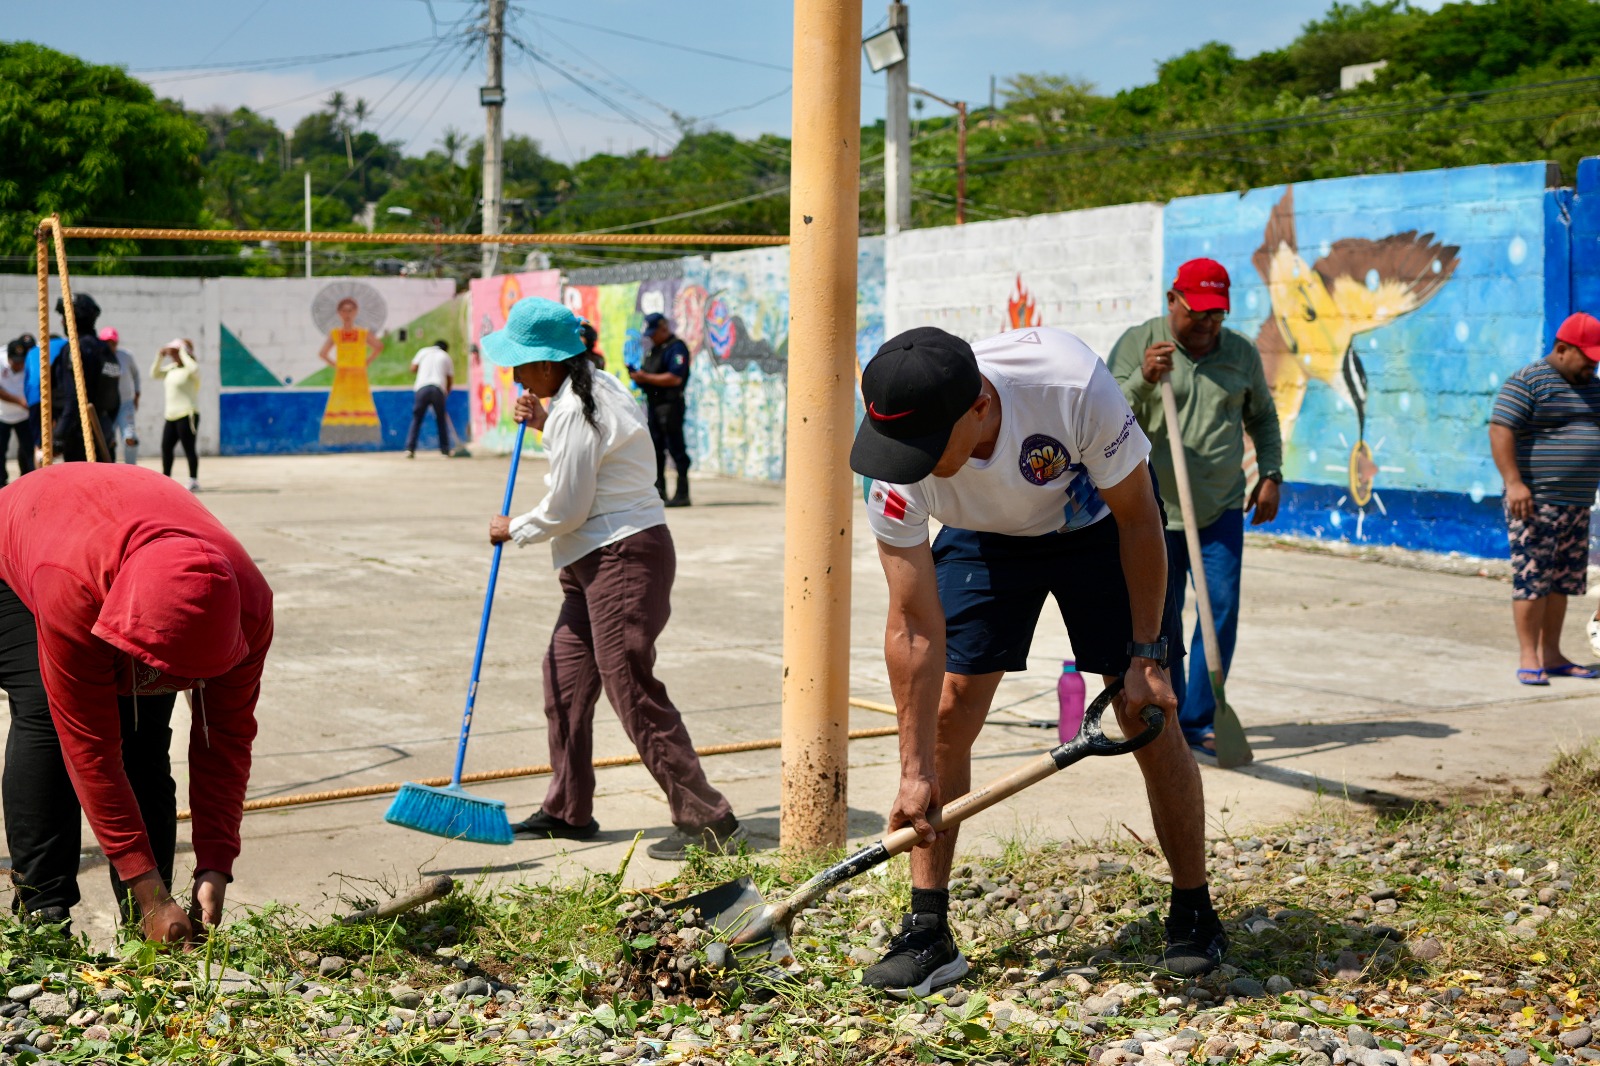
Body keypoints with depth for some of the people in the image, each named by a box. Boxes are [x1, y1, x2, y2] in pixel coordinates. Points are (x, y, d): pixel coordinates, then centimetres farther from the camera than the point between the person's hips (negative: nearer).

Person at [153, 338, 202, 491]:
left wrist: (184, 352, -22)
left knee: (189, 447, -6)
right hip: (171, 415, 8)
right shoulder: (171, 368, 16)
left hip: (187, 415, -8)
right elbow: (155, 374, 19)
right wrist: (160, 357, 8)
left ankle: (194, 481, -2)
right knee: (166, 446, 9)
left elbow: (194, 368, -32)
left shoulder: (189, 370, -9)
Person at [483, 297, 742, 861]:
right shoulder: (596, 388, 13)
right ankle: (568, 810, 25)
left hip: (622, 556, -11)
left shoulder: (574, 412, -18)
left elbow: (565, 509, -17)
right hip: (597, 561, 11)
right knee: (564, 677, 15)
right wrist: (543, 423, 15)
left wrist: (513, 530, 1)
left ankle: (707, 820, -8)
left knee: (632, 690, -11)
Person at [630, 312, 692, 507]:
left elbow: (675, 378, -21)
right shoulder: (655, 349, 20)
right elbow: (647, 374, 26)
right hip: (653, 403, 10)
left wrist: (646, 377, -19)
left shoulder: (676, 348, -10)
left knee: (675, 448, -7)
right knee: (655, 448, 10)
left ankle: (682, 494, -5)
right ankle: (658, 491, 16)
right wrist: (636, 374, 4)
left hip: (670, 404, -10)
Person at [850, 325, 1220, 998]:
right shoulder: (895, 471, -33)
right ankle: (927, 933, 0)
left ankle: (1194, 916, 10)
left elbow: (1138, 518, -22)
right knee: (946, 713, -10)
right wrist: (915, 770, -24)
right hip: (983, 536, 2)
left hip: (1099, 521, -1)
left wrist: (1147, 656, -18)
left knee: (1150, 717, -6)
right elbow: (914, 626, -25)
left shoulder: (1074, 386, -41)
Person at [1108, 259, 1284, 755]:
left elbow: (1262, 418, 20)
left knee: (1221, 612, -5)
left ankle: (1198, 722, 2)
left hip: (1222, 511, 2)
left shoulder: (1242, 353, 7)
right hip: (1154, 511, -2)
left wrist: (1270, 475, 9)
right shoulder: (1136, 345, -2)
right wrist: (1142, 379, -24)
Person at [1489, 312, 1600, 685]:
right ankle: (1528, 658, -8)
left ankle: (1551, 654, 16)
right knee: (1532, 577, -9)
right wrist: (1513, 482, -24)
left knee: (1562, 581, 10)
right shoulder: (1527, 383, -9)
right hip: (1536, 501, -8)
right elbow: (1500, 430, -16)